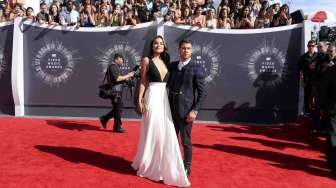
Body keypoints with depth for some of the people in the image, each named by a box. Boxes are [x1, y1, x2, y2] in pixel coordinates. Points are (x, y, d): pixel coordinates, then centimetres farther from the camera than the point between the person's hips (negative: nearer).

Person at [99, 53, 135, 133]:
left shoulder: (116, 67, 20)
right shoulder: (113, 66, -12)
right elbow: (117, 78, -21)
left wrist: (126, 77, 7)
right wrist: (128, 76, -15)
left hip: (117, 90, 10)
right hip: (115, 90, -10)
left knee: (117, 108, 14)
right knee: (118, 109, -3)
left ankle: (104, 119, 23)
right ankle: (117, 127, 6)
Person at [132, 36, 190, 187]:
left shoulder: (165, 62, 14)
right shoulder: (147, 60, -1)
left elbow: (166, 82, 13)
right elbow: (143, 82, -3)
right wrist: (139, 101, -11)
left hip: (164, 99, 6)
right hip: (152, 98, -5)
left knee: (166, 132, 8)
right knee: (152, 132, 1)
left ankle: (162, 165, 24)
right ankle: (148, 165, 19)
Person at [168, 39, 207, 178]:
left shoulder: (197, 69, -6)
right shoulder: (172, 66, 9)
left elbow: (202, 93, -8)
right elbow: (169, 85, 13)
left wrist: (195, 110, -15)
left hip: (185, 111, -5)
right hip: (171, 109, 5)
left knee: (186, 142, 6)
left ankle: (186, 168, 24)